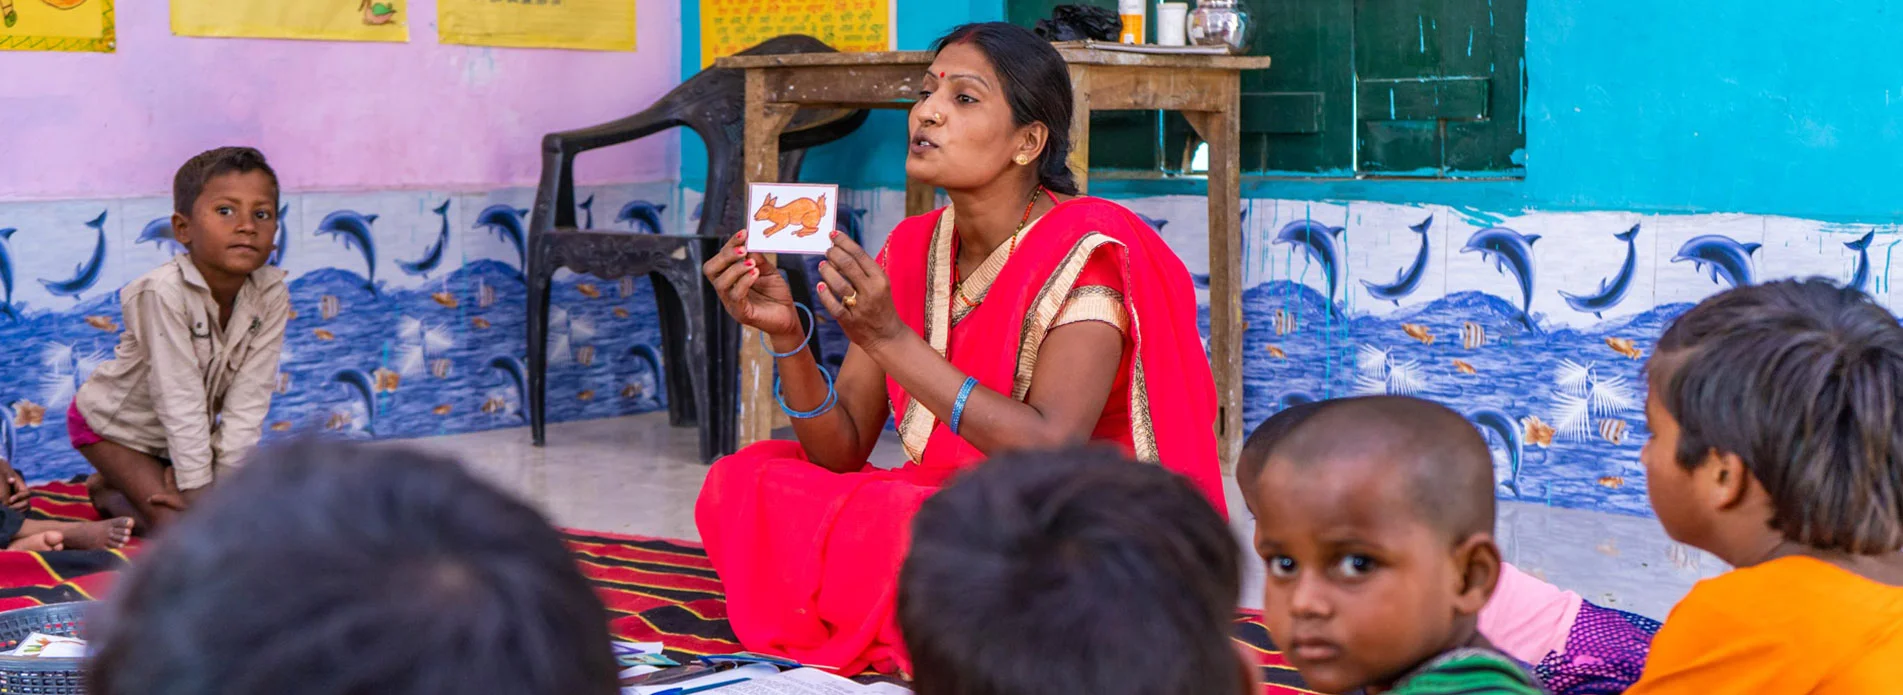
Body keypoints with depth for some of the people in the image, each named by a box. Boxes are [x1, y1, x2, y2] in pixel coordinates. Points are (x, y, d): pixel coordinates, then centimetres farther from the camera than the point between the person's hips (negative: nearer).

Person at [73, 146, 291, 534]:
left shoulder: (271, 293, -21)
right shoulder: (165, 292, -35)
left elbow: (249, 399, -20)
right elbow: (181, 401, -33)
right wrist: (197, 491, -30)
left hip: (182, 433, 6)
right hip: (115, 424, -6)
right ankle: (108, 492, 11)